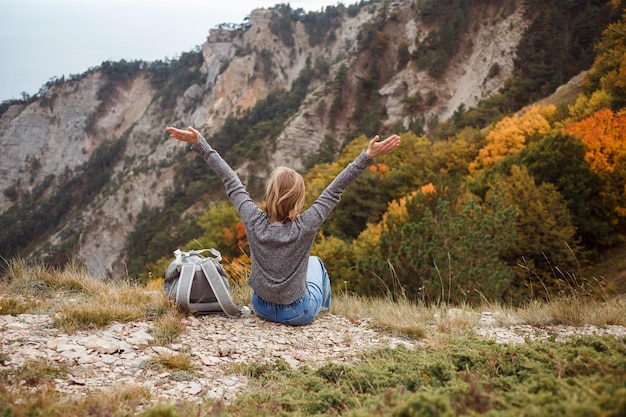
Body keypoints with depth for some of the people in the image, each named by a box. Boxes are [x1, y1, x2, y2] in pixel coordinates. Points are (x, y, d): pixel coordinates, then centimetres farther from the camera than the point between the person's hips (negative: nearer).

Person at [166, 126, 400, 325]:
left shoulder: (254, 221, -21)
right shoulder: (305, 227, -27)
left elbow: (231, 183, -13)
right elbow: (334, 190, -25)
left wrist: (199, 144, -5)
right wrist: (368, 156, -23)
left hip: (262, 308, 2)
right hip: (298, 314, -2)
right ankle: (323, 307, 55)